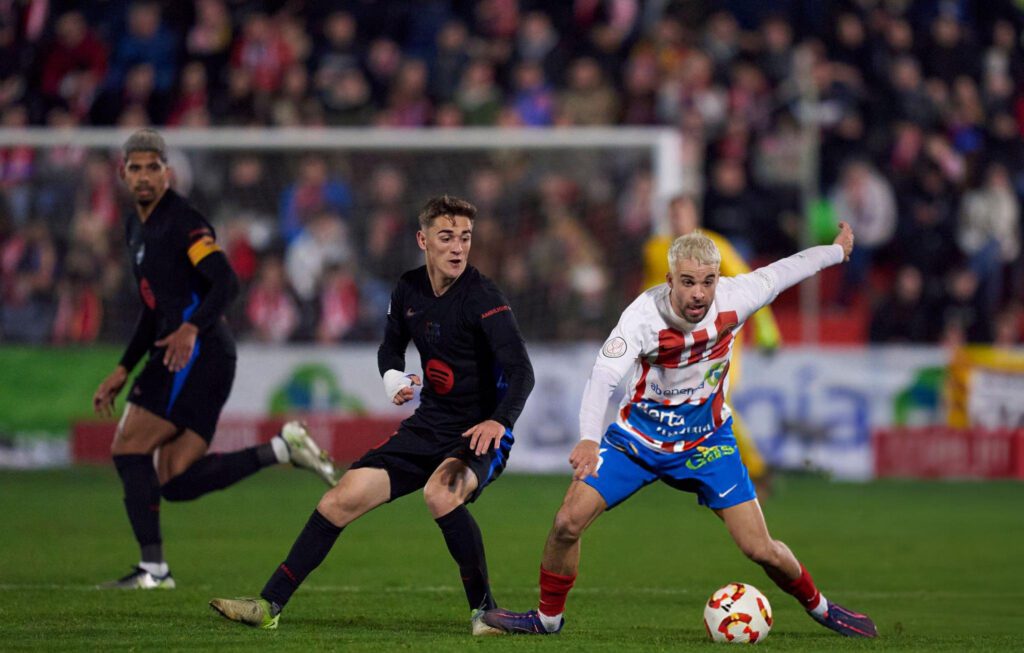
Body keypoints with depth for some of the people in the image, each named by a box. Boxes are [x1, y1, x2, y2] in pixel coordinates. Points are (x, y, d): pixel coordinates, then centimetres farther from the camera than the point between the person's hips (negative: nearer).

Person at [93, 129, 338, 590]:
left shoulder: (182, 222, -9)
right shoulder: (137, 227, 21)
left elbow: (225, 282, -22)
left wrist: (190, 329, -37)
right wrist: (122, 372, 26)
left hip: (197, 354, -9)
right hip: (178, 358, 9)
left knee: (128, 449, -11)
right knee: (176, 482, 2)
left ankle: (152, 568, -9)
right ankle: (282, 448, 5)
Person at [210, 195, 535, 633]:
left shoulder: (482, 297, -17)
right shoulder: (408, 289, 4)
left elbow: (521, 371, -27)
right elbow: (391, 346, 23)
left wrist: (499, 421, -44)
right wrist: (393, 378, 0)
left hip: (481, 434, -6)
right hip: (429, 427, 6)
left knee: (440, 494, -36)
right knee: (346, 497, -5)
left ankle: (484, 609, -20)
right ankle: (270, 605, 2)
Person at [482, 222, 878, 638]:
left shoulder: (733, 299, -19)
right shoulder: (643, 315, -28)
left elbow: (783, 271, 0)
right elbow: (604, 376, -38)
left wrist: (837, 250, 19)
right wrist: (588, 439, -55)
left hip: (706, 441, 1)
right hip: (638, 437, -1)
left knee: (761, 550, -4)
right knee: (568, 522, -13)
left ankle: (819, 607, 25)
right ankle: (548, 617, 11)